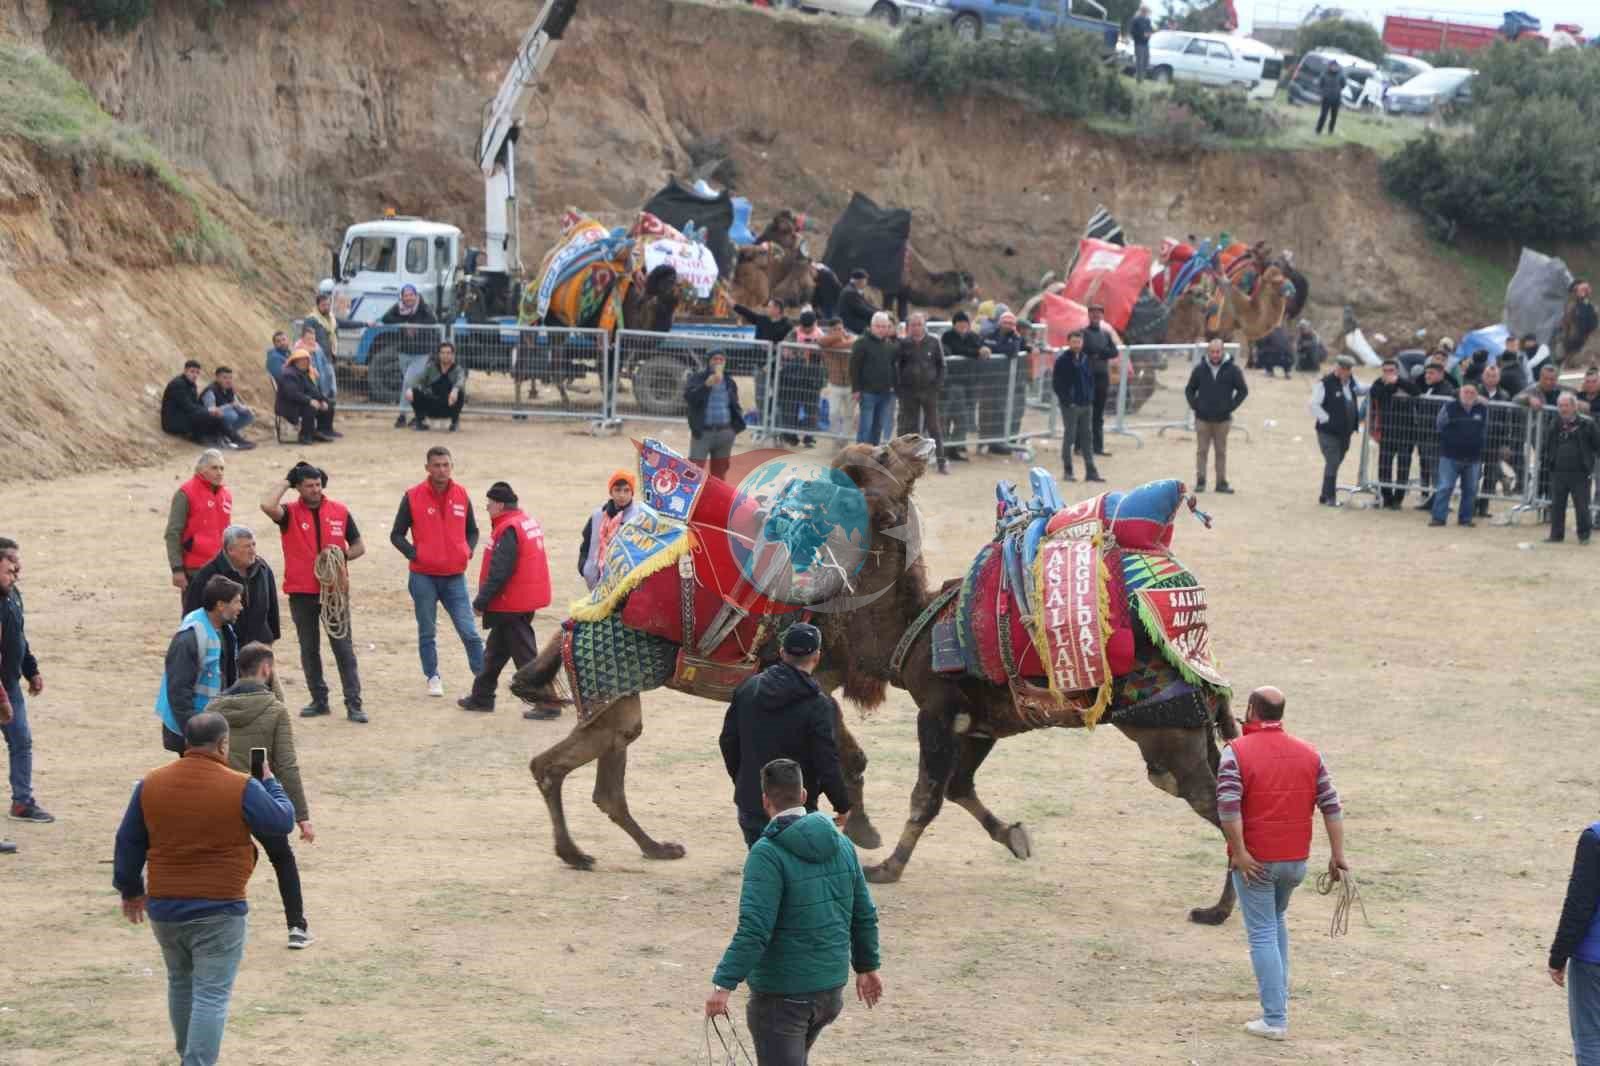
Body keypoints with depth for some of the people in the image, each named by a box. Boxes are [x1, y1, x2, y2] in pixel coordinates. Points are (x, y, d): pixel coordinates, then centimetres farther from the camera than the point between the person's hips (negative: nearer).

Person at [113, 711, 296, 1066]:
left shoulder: (150, 784, 1)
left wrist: (131, 890, 22)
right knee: (211, 995, -3)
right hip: (218, 912, -5)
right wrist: (270, 782, 15)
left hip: (163, 907, 5)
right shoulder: (241, 788, -12)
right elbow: (282, 823, -1)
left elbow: (128, 842, 9)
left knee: (180, 983, 24)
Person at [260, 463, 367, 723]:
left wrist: (343, 555, -12)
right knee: (309, 649, 9)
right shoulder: (290, 513, -3)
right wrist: (286, 481, -13)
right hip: (301, 593, 0)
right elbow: (267, 505, -25)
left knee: (344, 647, -1)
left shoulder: (339, 511, 2)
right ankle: (319, 701, 20)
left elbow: (359, 546, 9)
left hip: (334, 590, 0)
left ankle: (353, 704, 0)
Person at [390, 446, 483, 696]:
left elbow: (472, 530, 18)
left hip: (455, 577, 1)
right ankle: (433, 678, 20)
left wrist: (468, 551, 0)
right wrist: (413, 553, -12)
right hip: (424, 577, -1)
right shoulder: (413, 496, -4)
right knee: (427, 632, 8)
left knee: (469, 632, -4)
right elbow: (397, 535, 2)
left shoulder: (461, 495, 4)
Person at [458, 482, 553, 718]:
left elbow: (499, 572, -23)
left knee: (525, 655, -4)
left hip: (512, 605, -10)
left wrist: (481, 602, -15)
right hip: (527, 599, 10)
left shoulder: (509, 530, -20)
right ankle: (481, 697, 32)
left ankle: (547, 704, -2)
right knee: (496, 649, 21)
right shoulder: (529, 521, 10)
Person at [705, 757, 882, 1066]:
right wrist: (867, 966, 23)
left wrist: (723, 983, -23)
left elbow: (754, 929, -25)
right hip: (831, 988, 7)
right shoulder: (841, 845, 3)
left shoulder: (768, 853, -18)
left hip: (782, 995, -7)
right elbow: (865, 915, 10)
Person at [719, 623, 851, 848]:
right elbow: (828, 764, -15)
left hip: (749, 804, 5)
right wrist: (842, 805, 0)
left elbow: (728, 742, 8)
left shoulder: (747, 688, 0)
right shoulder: (819, 705, -17)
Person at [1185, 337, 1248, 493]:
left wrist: (1231, 406, -4)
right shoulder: (1200, 369, 1)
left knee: (1221, 452, 6)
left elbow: (1243, 390, 4)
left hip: (1223, 420, -1)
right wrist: (1194, 405, -1)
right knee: (1201, 451, 2)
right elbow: (1189, 390, 12)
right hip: (1202, 419, 1)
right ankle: (1200, 481, 7)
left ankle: (1222, 482, 11)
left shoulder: (1232, 370, -3)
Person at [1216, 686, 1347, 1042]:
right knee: (1276, 920, 28)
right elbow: (1331, 806, 1)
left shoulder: (1237, 753, -10)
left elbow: (1228, 806, -21)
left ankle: (1275, 1019, -2)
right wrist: (1337, 855, 4)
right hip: (1296, 859, 5)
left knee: (1262, 934, 1)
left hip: (1255, 861, -5)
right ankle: (1278, 994, 30)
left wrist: (1240, 853, -16)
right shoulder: (1308, 754, 4)